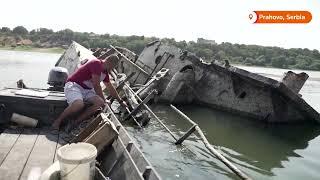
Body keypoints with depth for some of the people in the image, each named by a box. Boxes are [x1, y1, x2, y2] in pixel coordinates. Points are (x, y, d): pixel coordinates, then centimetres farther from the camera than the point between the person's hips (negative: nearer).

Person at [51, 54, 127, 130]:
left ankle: (75, 122, -17)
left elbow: (110, 88, 24)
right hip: (73, 85, -9)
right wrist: (104, 100, -4)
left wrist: (120, 101, 28)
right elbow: (96, 85, -15)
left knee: (100, 103, -19)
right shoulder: (97, 63, -16)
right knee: (79, 105, -38)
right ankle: (58, 120, -12)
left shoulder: (105, 72, 12)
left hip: (87, 90, 9)